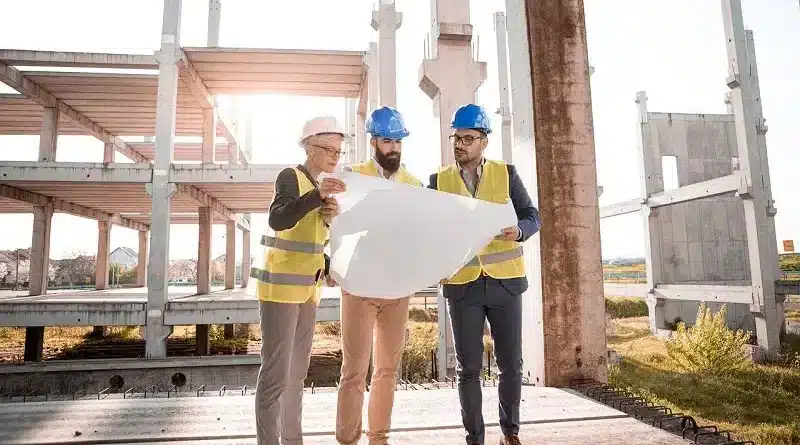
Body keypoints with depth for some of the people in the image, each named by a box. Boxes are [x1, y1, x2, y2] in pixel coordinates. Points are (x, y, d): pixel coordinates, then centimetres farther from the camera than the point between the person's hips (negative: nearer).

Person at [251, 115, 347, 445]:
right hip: (280, 286, -8)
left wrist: (331, 216, -2)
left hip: (308, 287, 8)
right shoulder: (290, 177, -9)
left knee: (298, 369, 13)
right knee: (276, 371, -8)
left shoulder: (322, 185, 15)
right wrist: (317, 196, -39)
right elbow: (278, 220, -29)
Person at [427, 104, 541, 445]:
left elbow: (532, 216, 3)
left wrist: (518, 231, -18)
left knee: (511, 364, 8)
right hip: (462, 285, 0)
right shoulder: (439, 181, 5)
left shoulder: (506, 174, 4)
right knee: (469, 368, 6)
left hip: (505, 281, 0)